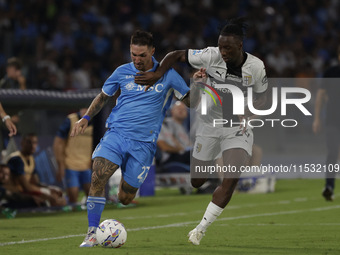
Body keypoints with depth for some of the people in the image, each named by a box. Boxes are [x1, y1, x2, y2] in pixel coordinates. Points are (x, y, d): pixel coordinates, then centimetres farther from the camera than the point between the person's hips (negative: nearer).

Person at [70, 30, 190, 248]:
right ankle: (92, 234, -19)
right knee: (98, 176, -25)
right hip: (116, 134, 1)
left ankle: (129, 185, 39)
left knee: (125, 199, 1)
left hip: (143, 143, -1)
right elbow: (103, 96, 22)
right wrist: (86, 118, 9)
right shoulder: (123, 72, 7)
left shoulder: (167, 75, 2)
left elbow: (190, 100, 9)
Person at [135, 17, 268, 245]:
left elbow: (262, 98, 1)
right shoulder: (211, 56, -17)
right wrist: (157, 74, -23)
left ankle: (201, 229, -4)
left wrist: (248, 113, -18)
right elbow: (176, 55, -9)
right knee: (196, 182, 3)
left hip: (237, 127, -1)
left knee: (232, 180, -17)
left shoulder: (256, 66, -14)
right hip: (209, 125, 1)